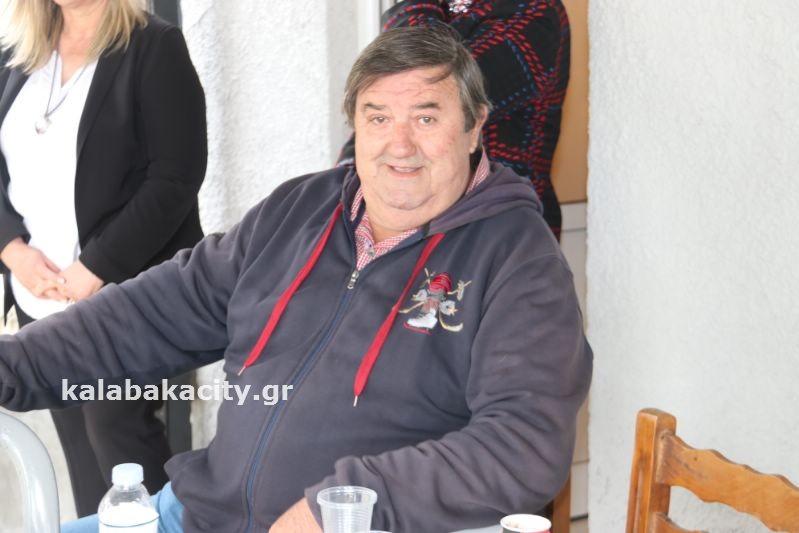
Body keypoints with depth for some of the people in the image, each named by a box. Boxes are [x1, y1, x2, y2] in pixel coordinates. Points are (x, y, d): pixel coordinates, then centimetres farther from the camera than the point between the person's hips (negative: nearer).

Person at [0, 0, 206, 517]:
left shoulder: (155, 47, -5)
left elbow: (175, 179, -13)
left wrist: (96, 267, -17)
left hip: (125, 292, -5)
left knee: (116, 431, -5)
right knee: (79, 440, 10)